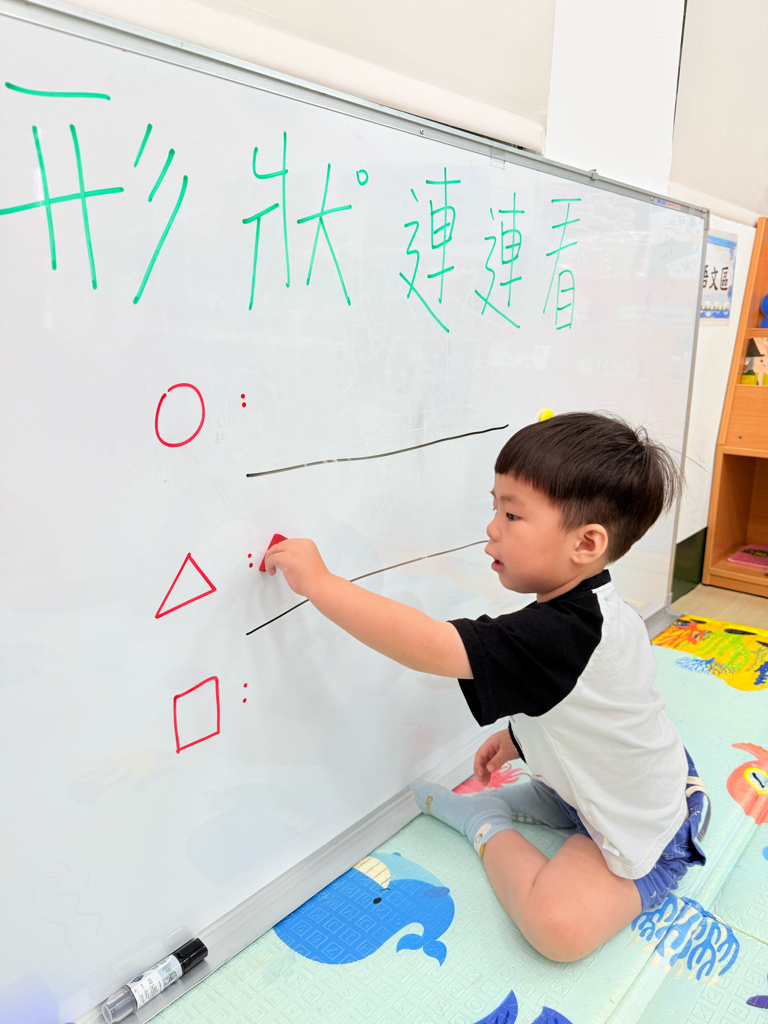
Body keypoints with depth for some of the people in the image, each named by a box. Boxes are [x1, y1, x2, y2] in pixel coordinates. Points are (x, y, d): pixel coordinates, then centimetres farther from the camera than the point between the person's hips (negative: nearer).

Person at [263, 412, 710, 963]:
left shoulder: (560, 633, -39)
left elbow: (428, 646, -42)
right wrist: (519, 737, 9)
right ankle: (544, 797, 12)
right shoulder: (590, 609, -8)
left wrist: (319, 581, -38)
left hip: (644, 833, -9)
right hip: (653, 781, 10)